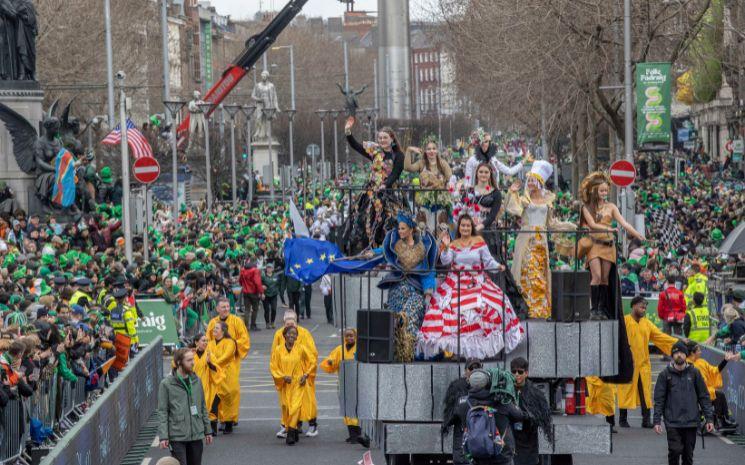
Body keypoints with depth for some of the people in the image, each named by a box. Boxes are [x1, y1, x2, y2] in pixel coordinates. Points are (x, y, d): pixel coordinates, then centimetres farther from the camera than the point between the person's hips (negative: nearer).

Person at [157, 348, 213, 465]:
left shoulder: (196, 381, 7)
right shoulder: (166, 384, -7)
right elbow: (162, 412, -7)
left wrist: (207, 430, 13)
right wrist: (163, 436, -13)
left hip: (196, 435, 5)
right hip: (177, 437, -5)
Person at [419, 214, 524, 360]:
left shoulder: (479, 241, 3)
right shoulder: (453, 244, 7)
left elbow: (488, 260, 1)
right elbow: (446, 261, -4)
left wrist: (498, 266, -15)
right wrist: (445, 247, -17)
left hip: (477, 282, -1)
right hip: (457, 284, 1)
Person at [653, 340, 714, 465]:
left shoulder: (694, 373, 5)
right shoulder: (665, 374, 2)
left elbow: (704, 397, 7)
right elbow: (659, 399, 1)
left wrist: (709, 418, 1)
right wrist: (657, 421, -6)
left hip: (691, 422, 1)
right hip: (672, 422, -1)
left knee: (688, 454, 5)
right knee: (675, 451, -11)